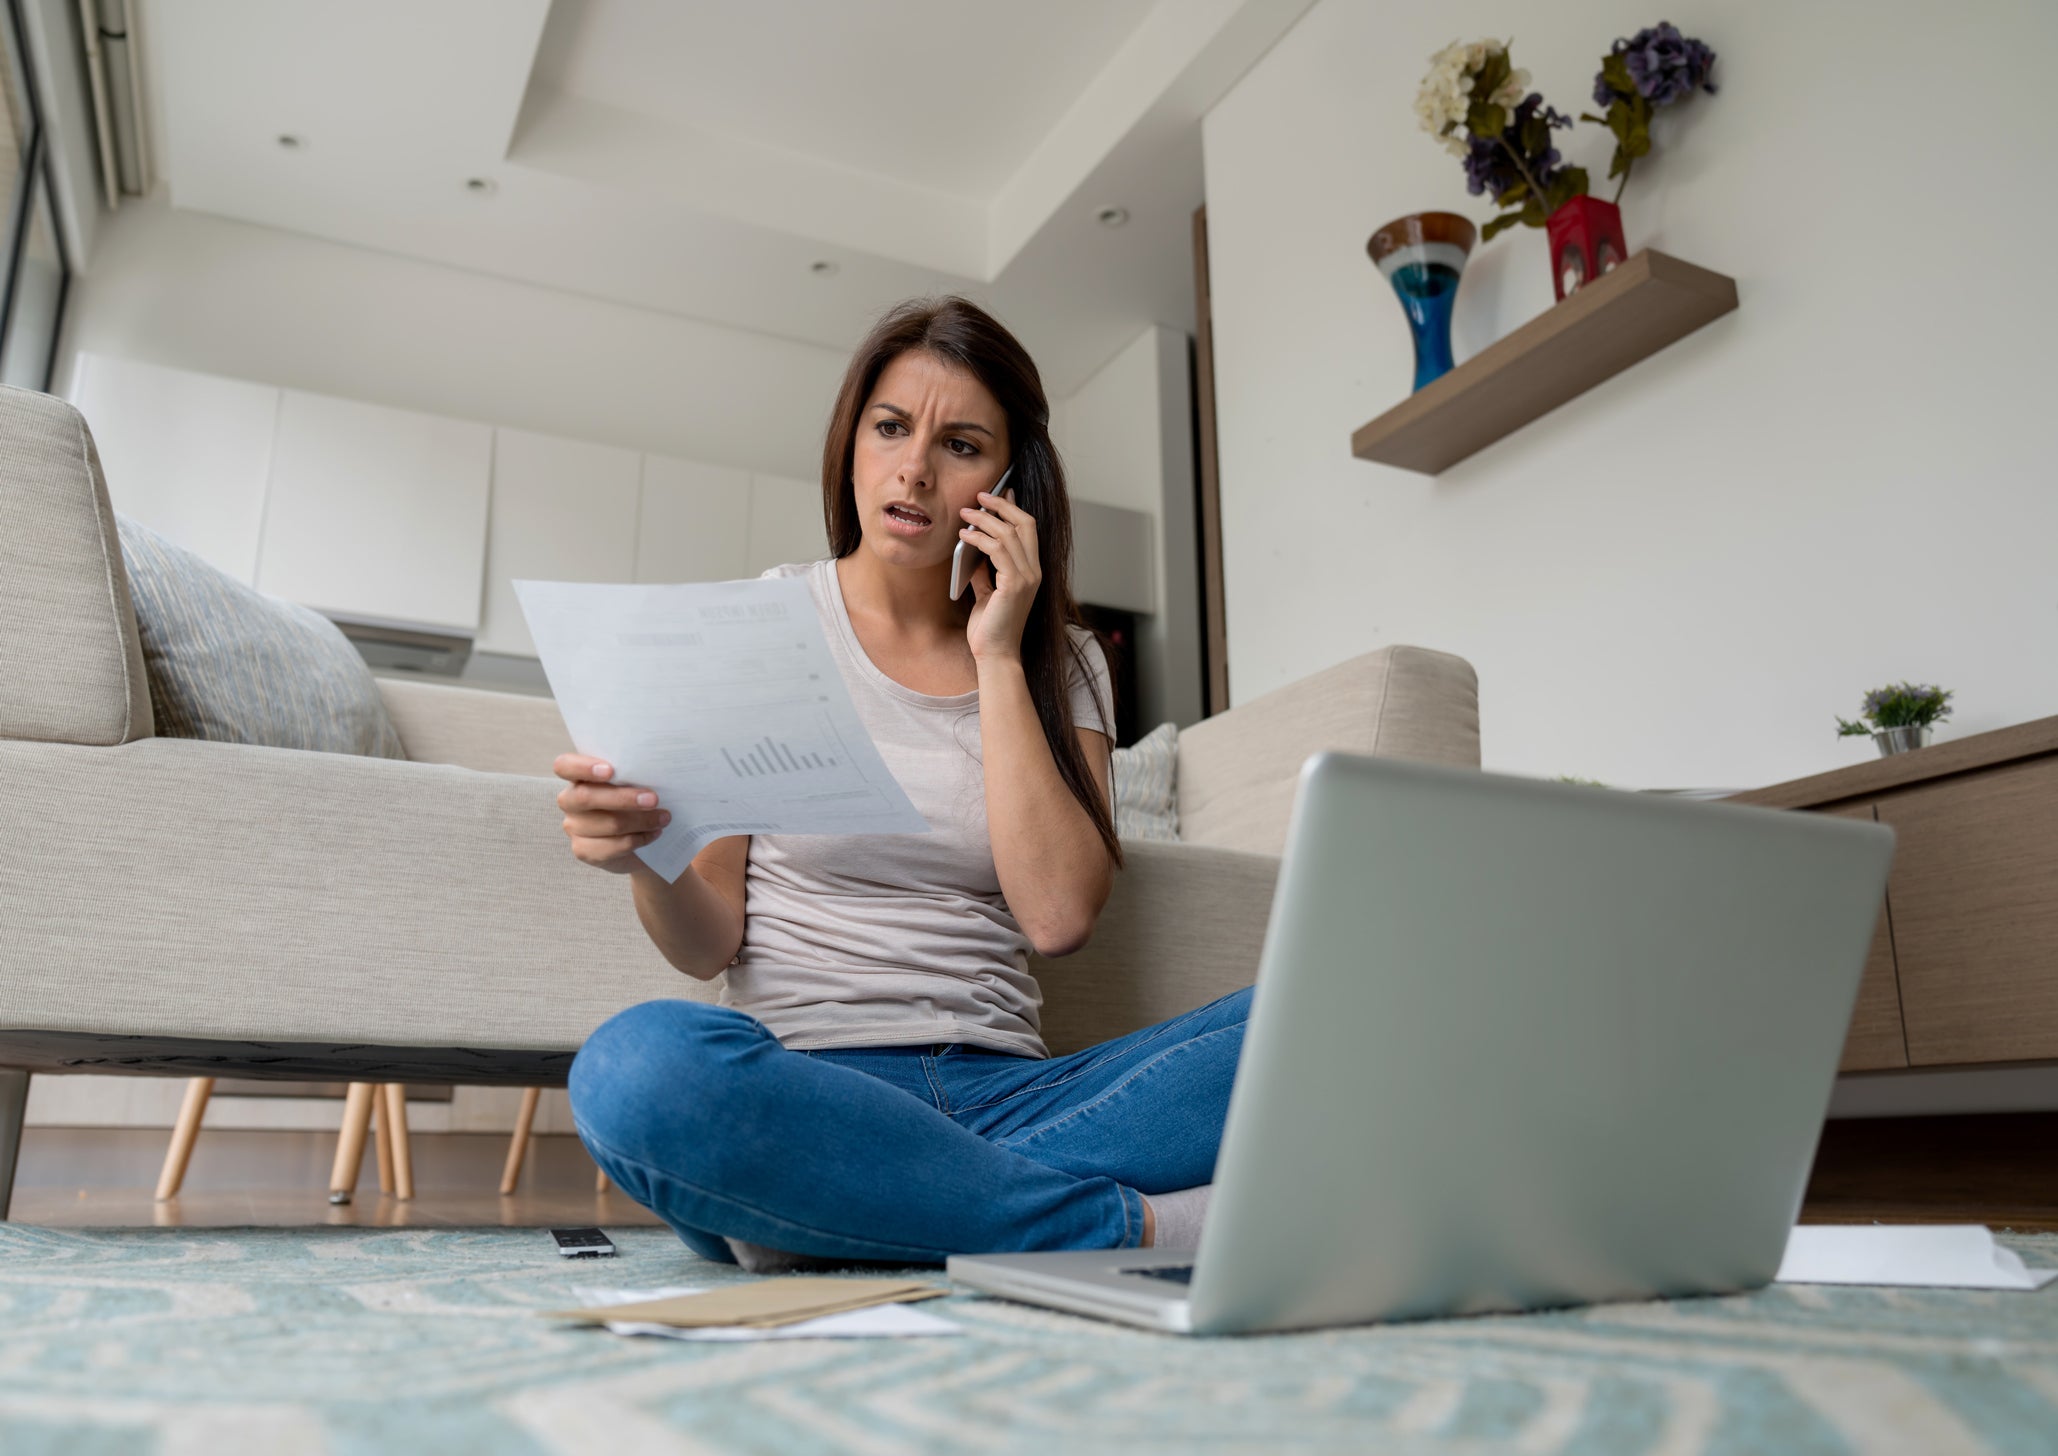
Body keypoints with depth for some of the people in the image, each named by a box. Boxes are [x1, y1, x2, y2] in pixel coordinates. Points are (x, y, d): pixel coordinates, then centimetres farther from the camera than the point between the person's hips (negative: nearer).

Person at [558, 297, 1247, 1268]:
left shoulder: (1059, 660, 12)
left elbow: (1060, 916, -5)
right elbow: (709, 944, 3)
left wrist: (998, 658, -4)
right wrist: (645, 859, -20)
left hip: (999, 1095, 2)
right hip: (800, 1091, -1)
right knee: (641, 1064, -36)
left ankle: (819, 1216, -23)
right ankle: (1134, 1225, -24)